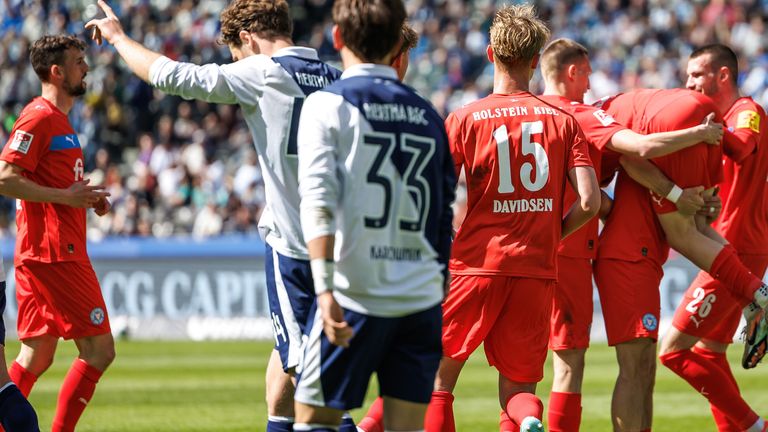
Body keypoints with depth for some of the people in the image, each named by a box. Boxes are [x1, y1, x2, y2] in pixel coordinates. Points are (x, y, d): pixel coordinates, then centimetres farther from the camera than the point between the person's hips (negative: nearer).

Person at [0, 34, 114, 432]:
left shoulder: (57, 118, 20)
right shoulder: (40, 117, -11)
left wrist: (84, 197, 13)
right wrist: (66, 196, -18)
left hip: (39, 254, 10)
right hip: (55, 253, -10)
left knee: (36, 358, 10)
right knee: (99, 350, -8)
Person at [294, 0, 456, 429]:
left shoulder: (327, 105, -2)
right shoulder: (428, 115, 13)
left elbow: (318, 201, -13)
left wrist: (325, 289, -18)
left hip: (357, 295, -4)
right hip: (422, 297, 4)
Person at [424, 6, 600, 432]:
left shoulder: (465, 119, -3)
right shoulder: (562, 121, 3)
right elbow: (589, 202, -3)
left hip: (476, 266, -2)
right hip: (537, 270, 2)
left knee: (438, 380, 13)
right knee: (517, 388, 10)